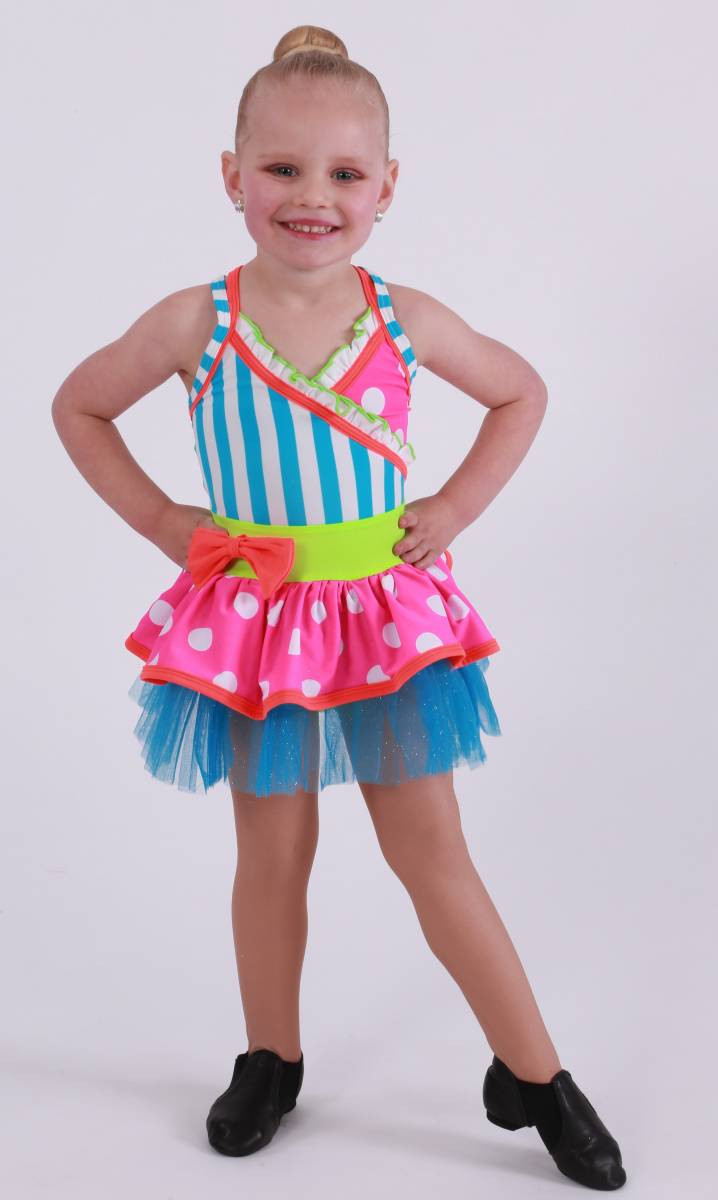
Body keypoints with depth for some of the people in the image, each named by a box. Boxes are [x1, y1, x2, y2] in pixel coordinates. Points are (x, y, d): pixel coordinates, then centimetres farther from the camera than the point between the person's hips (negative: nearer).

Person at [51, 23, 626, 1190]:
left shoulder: (406, 320, -7)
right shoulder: (194, 323, -10)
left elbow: (522, 393, 10)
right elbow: (77, 406, 5)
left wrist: (458, 505, -1)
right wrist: (159, 519, -3)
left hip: (388, 610, 0)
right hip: (253, 618, 0)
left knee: (433, 852, 7)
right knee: (273, 853, 13)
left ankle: (533, 1076, 21)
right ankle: (272, 1061, 35)